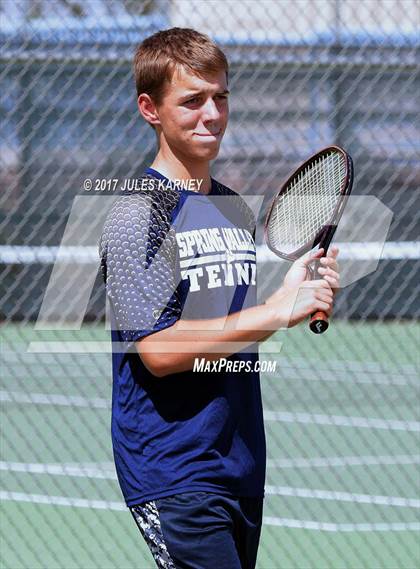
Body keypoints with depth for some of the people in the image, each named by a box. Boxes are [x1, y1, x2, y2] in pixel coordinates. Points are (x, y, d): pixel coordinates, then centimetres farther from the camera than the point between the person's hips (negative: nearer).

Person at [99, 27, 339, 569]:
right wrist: (275, 311, -20)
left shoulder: (236, 210, 15)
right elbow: (159, 349, -19)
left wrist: (309, 297, 3)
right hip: (174, 476, -8)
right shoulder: (138, 212, -10)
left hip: (242, 468, 8)